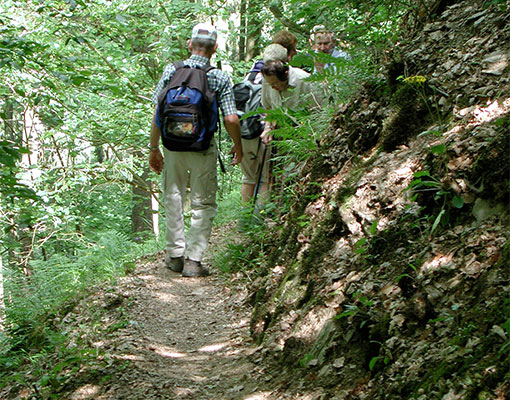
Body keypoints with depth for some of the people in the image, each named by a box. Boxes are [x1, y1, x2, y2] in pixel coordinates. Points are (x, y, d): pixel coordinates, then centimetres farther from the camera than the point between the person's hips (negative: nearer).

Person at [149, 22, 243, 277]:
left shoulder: (171, 71, -3)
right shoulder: (220, 79, -7)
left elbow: (157, 114, -5)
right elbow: (231, 120, -11)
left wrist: (153, 148, 3)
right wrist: (238, 147, 7)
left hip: (173, 147, 2)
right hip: (204, 149, -2)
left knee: (173, 199, 18)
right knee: (203, 204, 10)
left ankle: (175, 254, 24)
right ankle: (193, 260, 6)